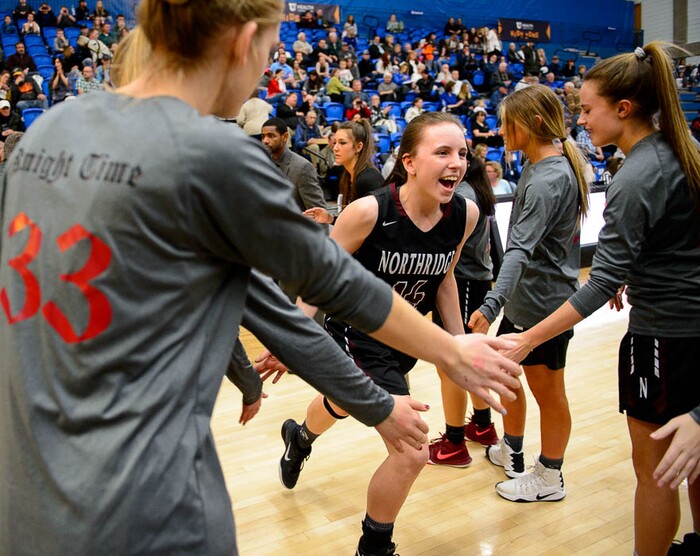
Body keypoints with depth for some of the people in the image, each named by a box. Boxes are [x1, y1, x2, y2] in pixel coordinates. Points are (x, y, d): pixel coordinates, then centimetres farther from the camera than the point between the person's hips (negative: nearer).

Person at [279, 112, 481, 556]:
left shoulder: (465, 215, -13)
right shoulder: (369, 212, -28)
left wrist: (458, 342, 9)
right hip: (356, 337, -6)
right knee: (412, 453, -10)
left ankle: (300, 438, 66)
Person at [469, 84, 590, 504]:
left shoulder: (549, 180, -22)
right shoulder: (551, 163, 8)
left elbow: (521, 248, -35)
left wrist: (491, 305, -43)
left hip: (544, 304, -9)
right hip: (525, 300, 9)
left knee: (548, 391, 7)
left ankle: (550, 479, 25)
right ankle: (511, 453, 38)